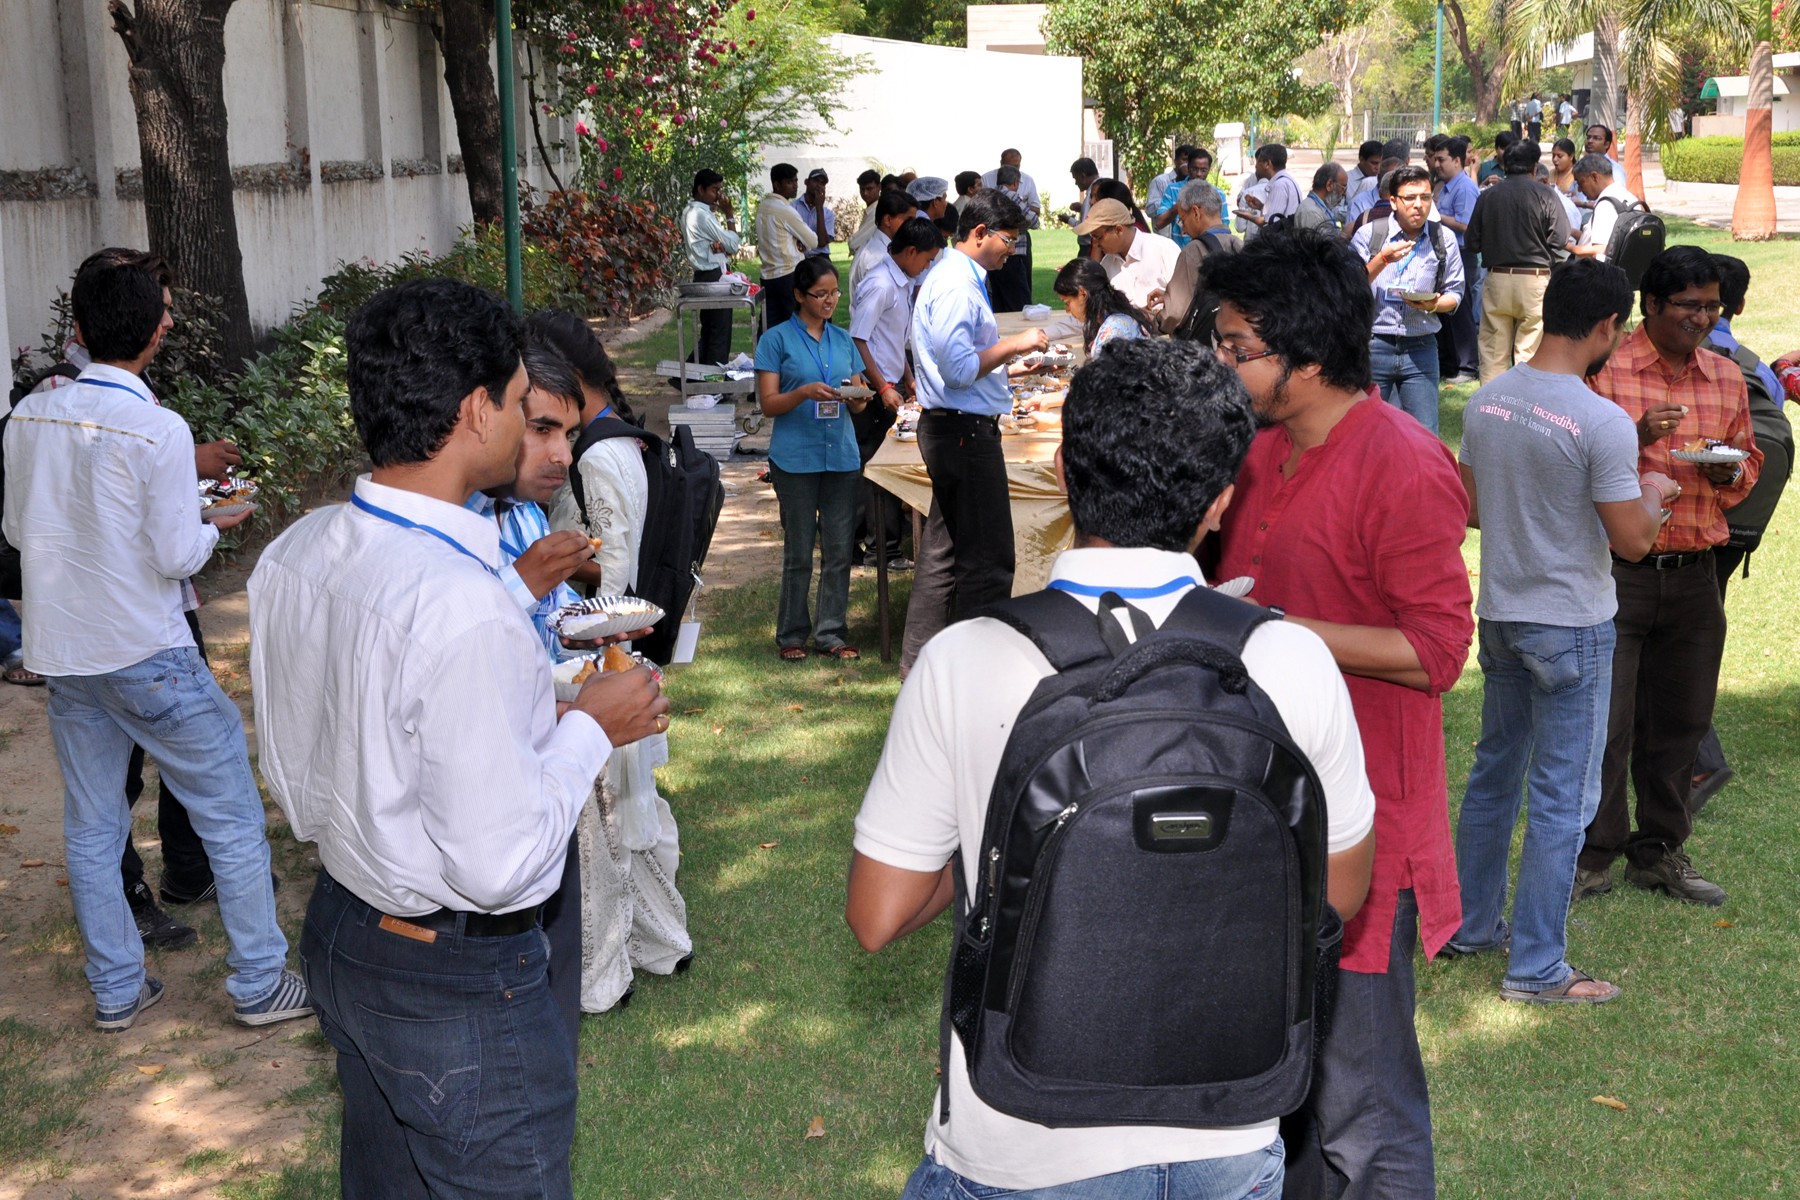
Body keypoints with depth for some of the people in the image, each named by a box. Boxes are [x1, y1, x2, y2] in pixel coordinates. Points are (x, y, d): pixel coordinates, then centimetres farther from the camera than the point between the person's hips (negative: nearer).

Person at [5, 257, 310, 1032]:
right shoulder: (159, 431, -18)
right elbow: (177, 557, -16)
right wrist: (215, 526, 3)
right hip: (146, 655, -6)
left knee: (90, 829, 15)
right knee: (232, 817, 6)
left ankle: (116, 992, 24)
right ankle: (259, 984, 12)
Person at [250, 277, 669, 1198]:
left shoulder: (294, 555, -4)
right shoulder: (463, 612, -31)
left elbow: (293, 779, 8)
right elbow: (501, 866, -27)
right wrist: (588, 729, -13)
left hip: (338, 930, 9)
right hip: (457, 984, -8)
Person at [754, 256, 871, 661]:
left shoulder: (844, 340, 13)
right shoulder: (777, 339, -1)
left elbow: (858, 403, 15)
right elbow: (768, 403, -5)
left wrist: (857, 396, -9)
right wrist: (805, 392, -21)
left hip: (842, 456, 4)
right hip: (796, 457, -4)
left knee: (839, 549, 5)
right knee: (799, 552, 1)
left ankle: (831, 633, 14)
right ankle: (791, 635, 13)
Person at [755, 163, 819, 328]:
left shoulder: (762, 207, 11)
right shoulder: (786, 211, -14)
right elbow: (813, 242, -6)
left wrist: (796, 242, 5)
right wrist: (801, 242, 15)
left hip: (768, 276, 8)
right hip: (789, 276, -8)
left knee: (772, 330, 5)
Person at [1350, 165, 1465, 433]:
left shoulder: (1444, 238, 5)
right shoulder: (1368, 234, -1)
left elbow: (1454, 293, 9)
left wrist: (1434, 304, -13)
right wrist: (1382, 260, -19)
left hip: (1420, 349, 1)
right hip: (1373, 347, -1)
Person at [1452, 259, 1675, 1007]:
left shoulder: (1486, 402, 0)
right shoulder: (1603, 423, -21)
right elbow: (1632, 542, -15)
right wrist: (1653, 494, 3)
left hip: (1499, 614, 7)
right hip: (1572, 628, -7)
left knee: (1494, 775, 20)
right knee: (1561, 799, 3)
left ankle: (1472, 926, 32)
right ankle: (1536, 968, 10)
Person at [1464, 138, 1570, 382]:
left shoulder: (1488, 196, 3)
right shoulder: (1544, 196, -6)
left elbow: (1471, 243, 7)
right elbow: (1559, 243, -8)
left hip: (1496, 279, 2)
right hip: (1534, 280, -2)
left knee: (1493, 352, 6)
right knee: (1529, 351, 2)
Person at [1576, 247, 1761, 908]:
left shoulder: (1727, 377, 11)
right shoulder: (1606, 370, -6)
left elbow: (1749, 460, 21)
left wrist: (1730, 471, -2)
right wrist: (1636, 438, -22)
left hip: (1694, 575, 5)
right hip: (1617, 573, -5)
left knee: (1680, 720, 12)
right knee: (1605, 721, -2)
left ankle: (1660, 851, 26)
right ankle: (1595, 854, 13)